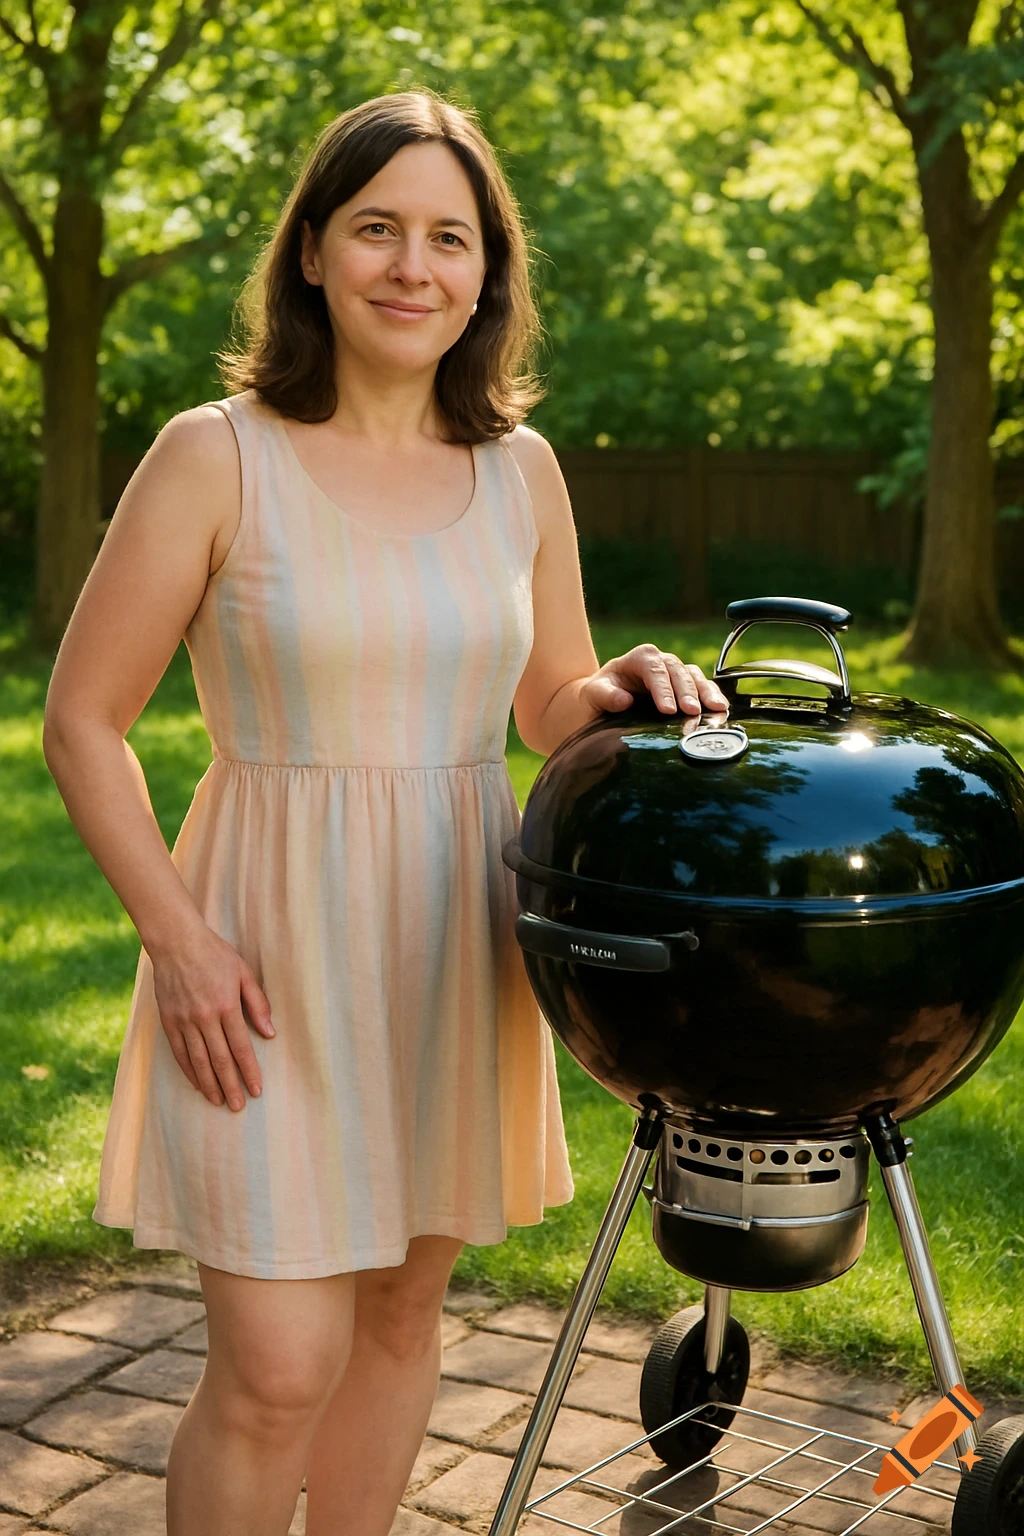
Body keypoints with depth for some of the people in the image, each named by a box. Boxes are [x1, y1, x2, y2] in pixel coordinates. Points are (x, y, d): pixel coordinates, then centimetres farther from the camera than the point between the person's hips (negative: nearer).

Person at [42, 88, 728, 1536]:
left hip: (451, 942, 5)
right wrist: (177, 937, -15)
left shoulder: (521, 469, 4)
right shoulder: (215, 456, -9)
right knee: (278, 1366, -6)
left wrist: (628, 686, -8)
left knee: (402, 1314, 16)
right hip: (271, 948, -4)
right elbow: (83, 723, -5)